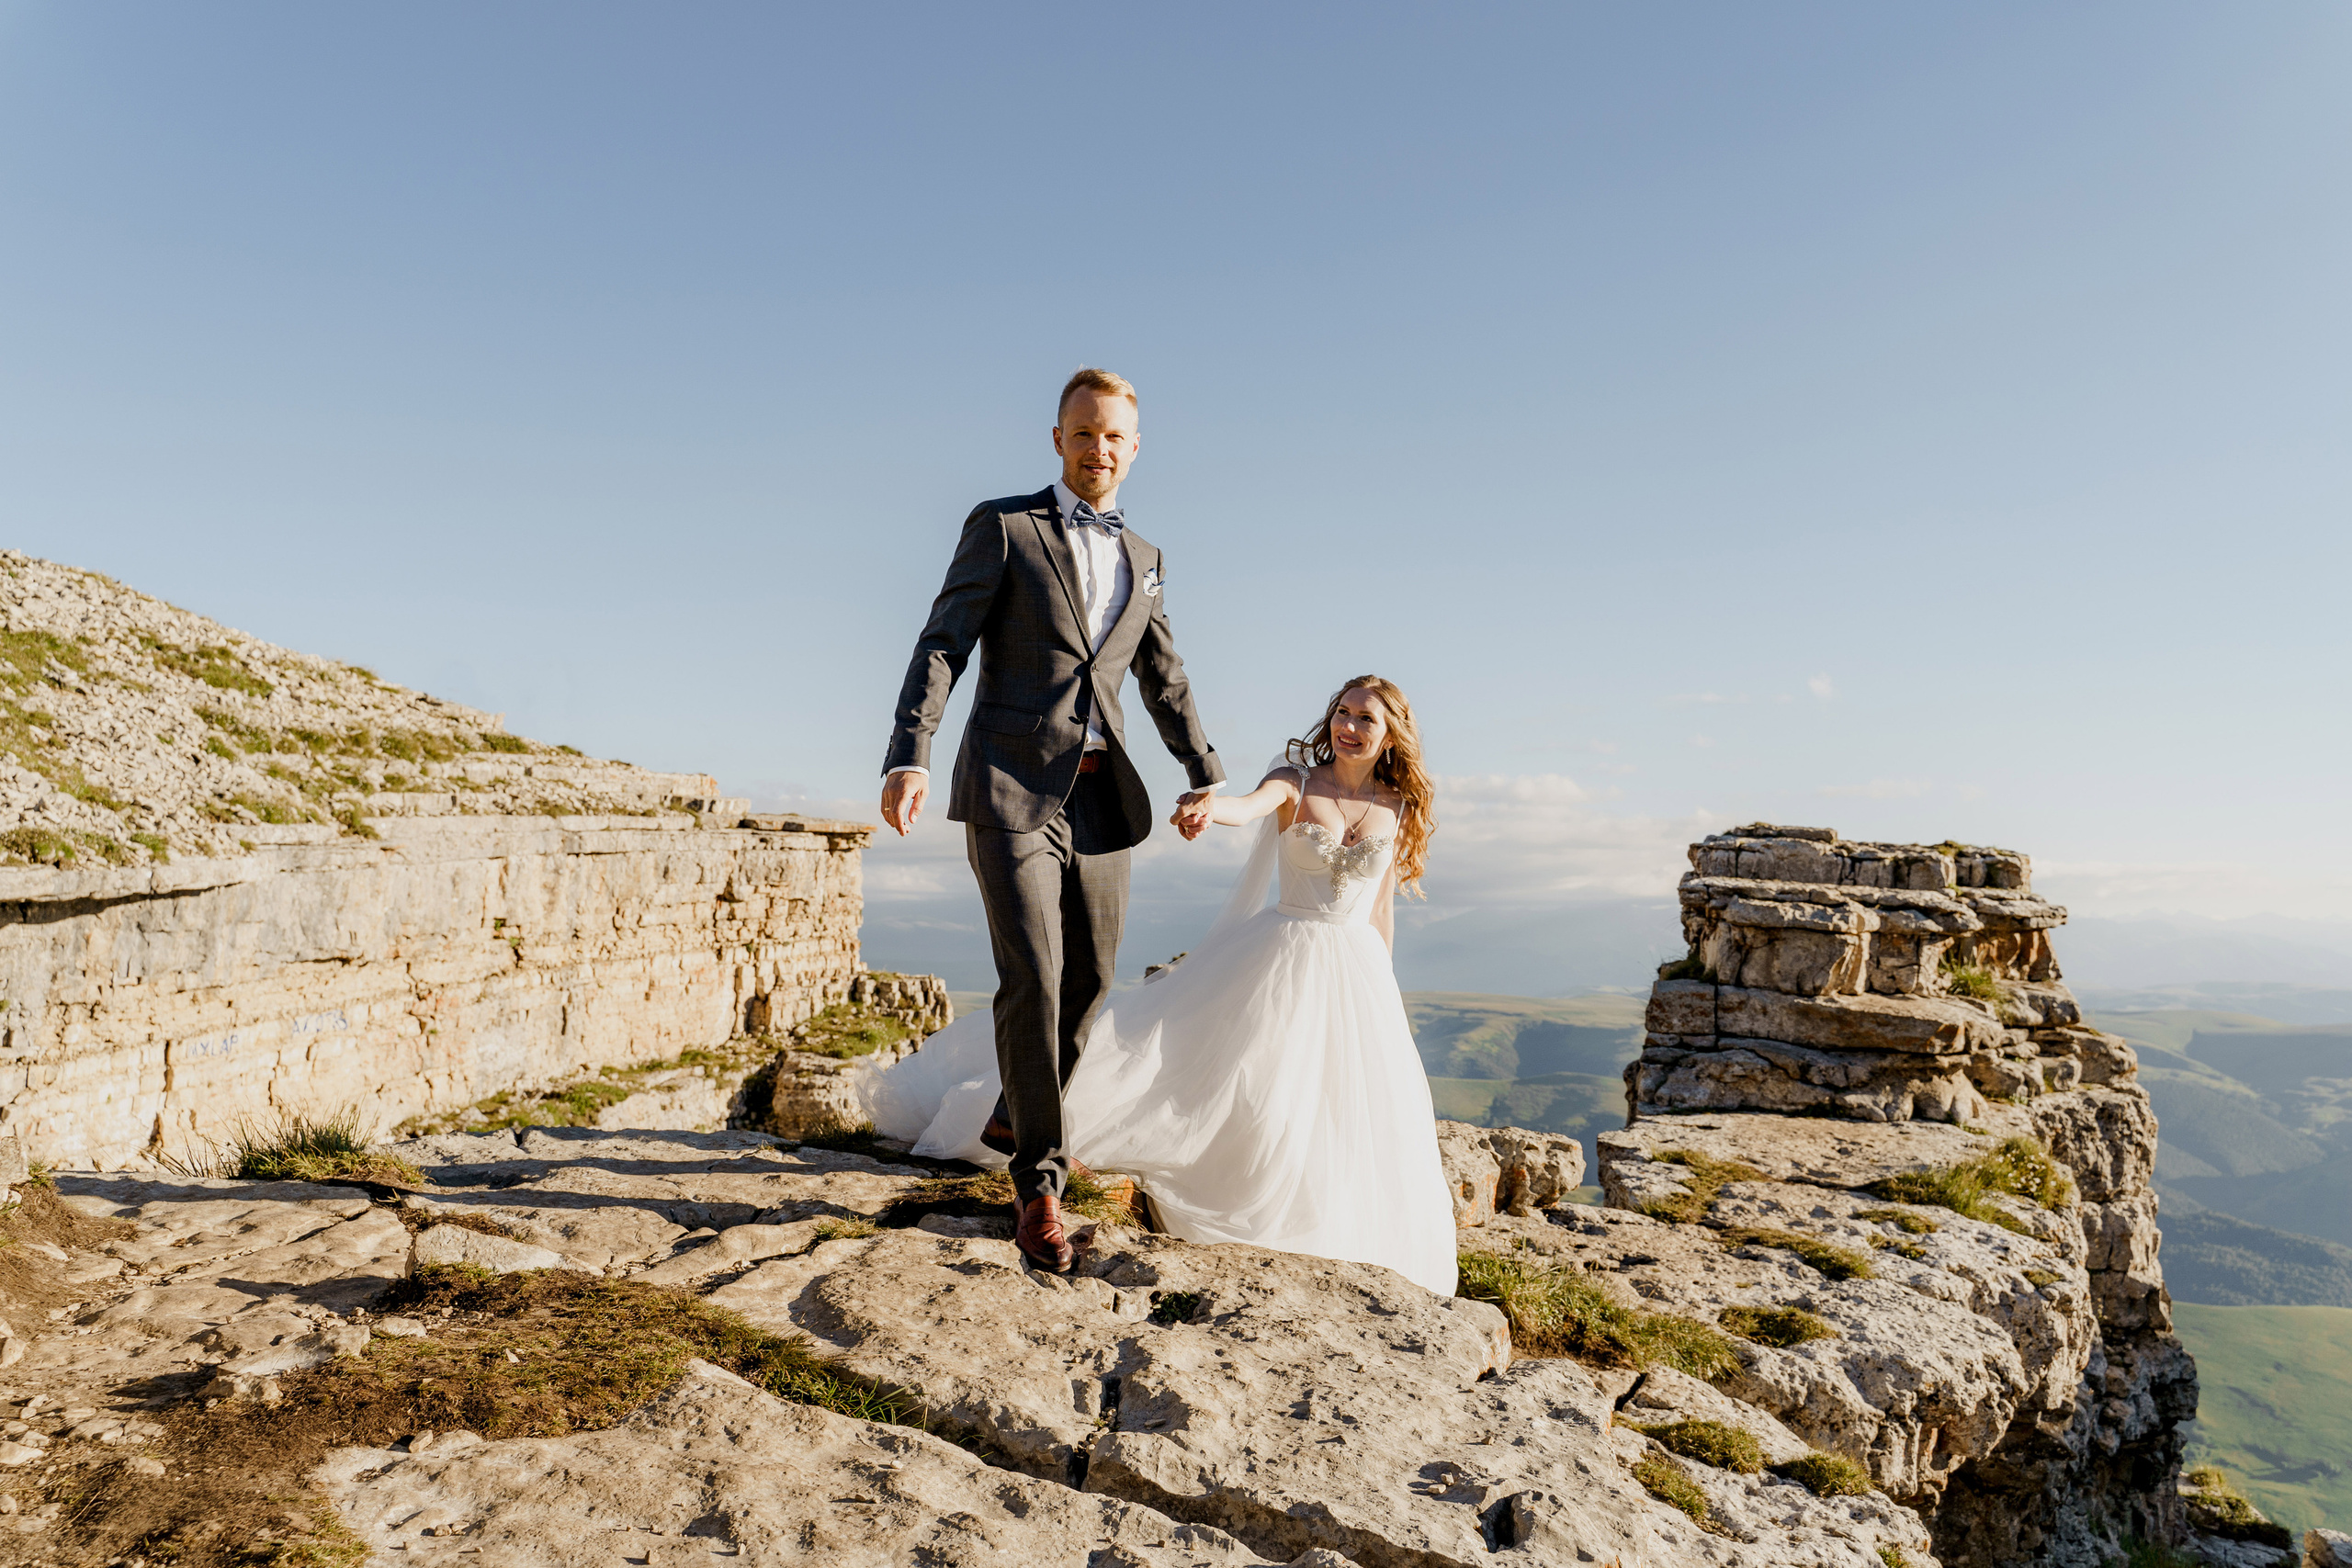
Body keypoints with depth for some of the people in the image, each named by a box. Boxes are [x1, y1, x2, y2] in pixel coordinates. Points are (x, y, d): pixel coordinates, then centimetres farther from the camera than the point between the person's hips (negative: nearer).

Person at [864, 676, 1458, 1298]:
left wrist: (1383, 992, 12)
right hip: (1274, 960, -3)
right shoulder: (1296, 780, -4)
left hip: (1355, 974, 3)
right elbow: (1252, 804, -28)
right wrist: (1211, 805, -50)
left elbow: (1381, 909, 12)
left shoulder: (1400, 808, 5)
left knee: (1358, 1139, 2)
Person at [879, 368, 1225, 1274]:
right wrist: (908, 756, -18)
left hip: (1100, 797, 5)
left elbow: (1164, 682, 21)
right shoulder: (1002, 526, 2)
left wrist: (1204, 775, 11)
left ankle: (1016, 1118, 36)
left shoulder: (1146, 562, 17)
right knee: (1032, 979, -13)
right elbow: (942, 645, -5)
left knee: (1091, 977, 11)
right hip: (1010, 786, -5)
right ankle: (1040, 1183, 2)